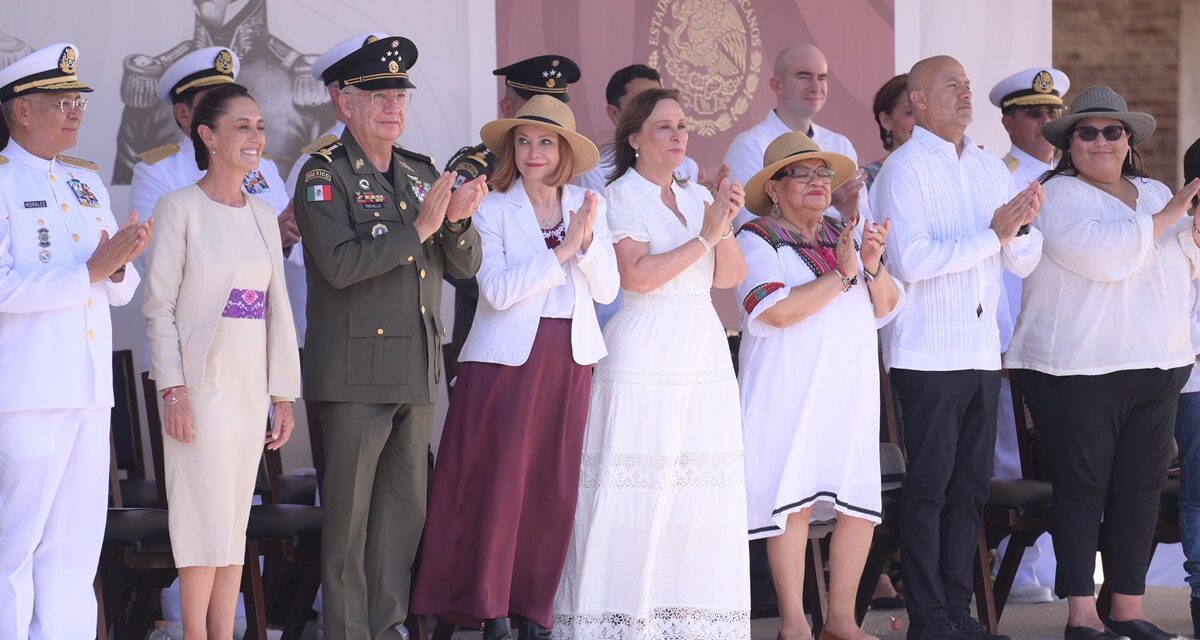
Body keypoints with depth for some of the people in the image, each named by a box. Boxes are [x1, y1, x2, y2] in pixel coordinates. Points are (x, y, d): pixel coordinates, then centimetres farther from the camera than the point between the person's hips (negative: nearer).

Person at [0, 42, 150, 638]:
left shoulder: (87, 181, 17)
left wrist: (121, 265, -6)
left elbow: (122, 289, 16)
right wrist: (91, 271, -19)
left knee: (76, 545, 9)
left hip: (90, 389, 7)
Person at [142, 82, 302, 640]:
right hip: (200, 384, -6)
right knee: (208, 515, -7)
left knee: (234, 520, 7)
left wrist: (284, 394, 11)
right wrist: (173, 389, -14)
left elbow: (278, 308, 14)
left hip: (250, 387, 6)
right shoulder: (180, 207, -5)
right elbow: (158, 305, -8)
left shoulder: (263, 216, 13)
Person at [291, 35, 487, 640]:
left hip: (419, 372, 6)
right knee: (350, 512, -3)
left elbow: (465, 265, 13)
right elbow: (340, 264, -18)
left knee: (405, 506, 10)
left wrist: (458, 219, -7)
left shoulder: (420, 172, 14)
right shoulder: (324, 173, -5)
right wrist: (417, 228, -18)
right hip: (356, 373, -6)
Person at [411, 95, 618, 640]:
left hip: (569, 360, 4)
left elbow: (606, 289, 4)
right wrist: (560, 252, -17)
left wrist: (586, 241, -12)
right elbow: (497, 289, -14)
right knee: (498, 484, -3)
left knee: (556, 488, 4)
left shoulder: (589, 206, 9)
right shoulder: (493, 209, -2)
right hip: (507, 357, -4)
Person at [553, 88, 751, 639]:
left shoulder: (697, 198, 15)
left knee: (704, 489, 2)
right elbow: (636, 275, -15)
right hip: (645, 359, -6)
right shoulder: (620, 198, -2)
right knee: (638, 492, -7)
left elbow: (729, 277, 10)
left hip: (704, 355, 6)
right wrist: (703, 238, -13)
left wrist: (726, 227, -7)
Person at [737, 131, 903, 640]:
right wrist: (842, 276, -14)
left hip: (851, 387, 6)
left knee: (860, 506, 2)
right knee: (795, 503, -7)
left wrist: (873, 266, -6)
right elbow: (774, 312, -17)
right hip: (791, 389, -6)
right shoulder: (757, 240, -3)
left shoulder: (842, 235, 17)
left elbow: (885, 308, 14)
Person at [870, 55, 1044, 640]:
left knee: (971, 485, 8)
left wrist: (1022, 226, -9)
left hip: (982, 351, 7)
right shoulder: (905, 168, -6)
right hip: (927, 353, -6)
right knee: (930, 486, -3)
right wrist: (993, 233, -18)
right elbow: (911, 259, -19)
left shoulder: (991, 169, 14)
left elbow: (1024, 263, 13)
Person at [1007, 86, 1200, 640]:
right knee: (1082, 488, -3)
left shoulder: (1154, 194, 17)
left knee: (1141, 489, 6)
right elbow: (1105, 252, -20)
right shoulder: (1060, 196, -5)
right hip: (1080, 370, -6)